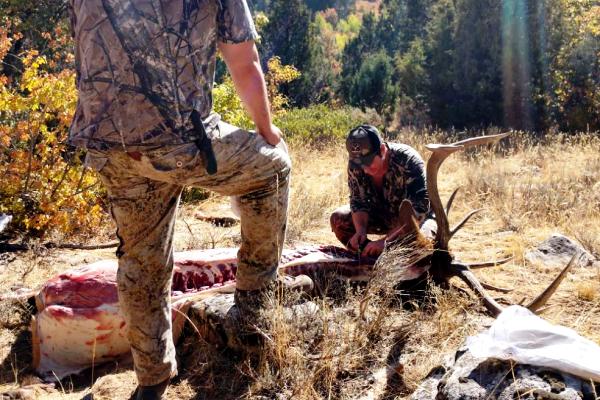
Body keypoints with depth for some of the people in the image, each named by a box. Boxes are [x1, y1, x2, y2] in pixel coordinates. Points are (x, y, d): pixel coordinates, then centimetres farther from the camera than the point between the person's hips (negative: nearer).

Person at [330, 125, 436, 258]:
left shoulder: (408, 162, -32)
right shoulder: (355, 165, -17)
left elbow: (418, 211, -35)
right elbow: (358, 202, -10)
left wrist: (386, 240, -42)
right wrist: (360, 230, -30)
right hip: (383, 215, 4)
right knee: (338, 218, -13)